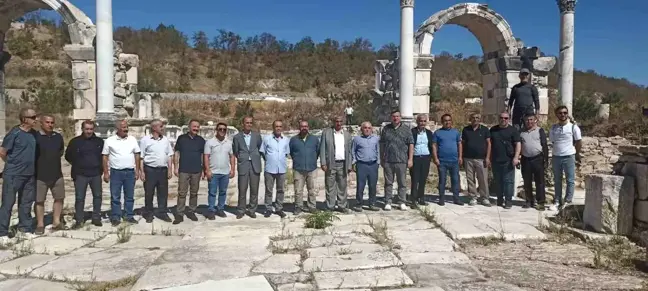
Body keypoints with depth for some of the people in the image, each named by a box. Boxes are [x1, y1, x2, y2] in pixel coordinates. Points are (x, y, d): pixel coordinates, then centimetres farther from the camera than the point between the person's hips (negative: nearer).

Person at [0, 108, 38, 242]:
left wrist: (28, 165, 12)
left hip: (29, 174, 6)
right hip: (13, 174, -6)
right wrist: (13, 163, 3)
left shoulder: (34, 133, 5)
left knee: (26, 202, 13)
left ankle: (25, 227, 25)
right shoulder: (14, 133, -14)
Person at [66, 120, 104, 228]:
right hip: (80, 175, -2)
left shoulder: (100, 141, 6)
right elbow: (68, 156, 9)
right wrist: (77, 165, 6)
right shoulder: (75, 141, 0)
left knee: (97, 196, 7)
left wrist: (99, 166, 8)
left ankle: (96, 218, 19)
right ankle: (79, 220, 9)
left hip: (96, 174, 2)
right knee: (79, 198, 1)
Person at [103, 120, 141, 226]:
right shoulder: (109, 141, -1)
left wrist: (137, 170, 4)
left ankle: (129, 216, 19)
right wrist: (105, 173, -4)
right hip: (116, 172, -2)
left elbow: (137, 155, 9)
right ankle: (115, 217, 13)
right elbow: (105, 157, 0)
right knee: (115, 197, 4)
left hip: (130, 172, 2)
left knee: (130, 196, 9)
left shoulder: (133, 140, 5)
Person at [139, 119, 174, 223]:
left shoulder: (165, 140, 7)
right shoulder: (145, 140, -4)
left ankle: (162, 213, 19)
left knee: (163, 193, 8)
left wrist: (169, 169, 4)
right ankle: (148, 214, 18)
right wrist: (142, 171, -8)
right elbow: (141, 157, -4)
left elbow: (170, 155, 10)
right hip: (150, 169, -3)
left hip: (163, 169, 4)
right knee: (149, 193, 6)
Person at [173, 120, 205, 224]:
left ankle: (191, 211, 21)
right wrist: (175, 167, -2)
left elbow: (203, 155, 9)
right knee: (182, 193, -2)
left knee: (194, 192, 10)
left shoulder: (201, 140, 6)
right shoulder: (181, 138, 1)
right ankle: (179, 214, 1)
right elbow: (177, 153, 3)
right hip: (183, 170, -2)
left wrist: (203, 170, 6)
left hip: (196, 171, 2)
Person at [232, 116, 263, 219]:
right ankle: (241, 210, 14)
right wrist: (241, 159, 8)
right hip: (243, 166, -1)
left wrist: (256, 158, 11)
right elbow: (235, 152, 10)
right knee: (242, 190, 2)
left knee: (254, 190, 5)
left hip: (255, 165, 1)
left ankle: (252, 210, 17)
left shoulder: (257, 136, 6)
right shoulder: (237, 137, 2)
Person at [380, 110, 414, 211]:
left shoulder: (406, 130, 5)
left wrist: (410, 159, -4)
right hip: (388, 161, 1)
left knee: (402, 183, 5)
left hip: (402, 161, -1)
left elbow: (411, 144, 3)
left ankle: (402, 202, 14)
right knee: (388, 183, 6)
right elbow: (382, 144, 11)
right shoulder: (386, 129, 9)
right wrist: (381, 159, 8)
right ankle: (388, 202, 12)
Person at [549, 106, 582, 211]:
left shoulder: (573, 127, -4)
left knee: (570, 180, 1)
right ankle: (557, 201, 17)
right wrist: (559, 149, 10)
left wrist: (577, 154, 8)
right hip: (556, 156, 4)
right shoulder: (553, 128, 5)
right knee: (557, 180, 10)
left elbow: (578, 142, 3)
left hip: (569, 157, -3)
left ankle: (567, 201, 8)